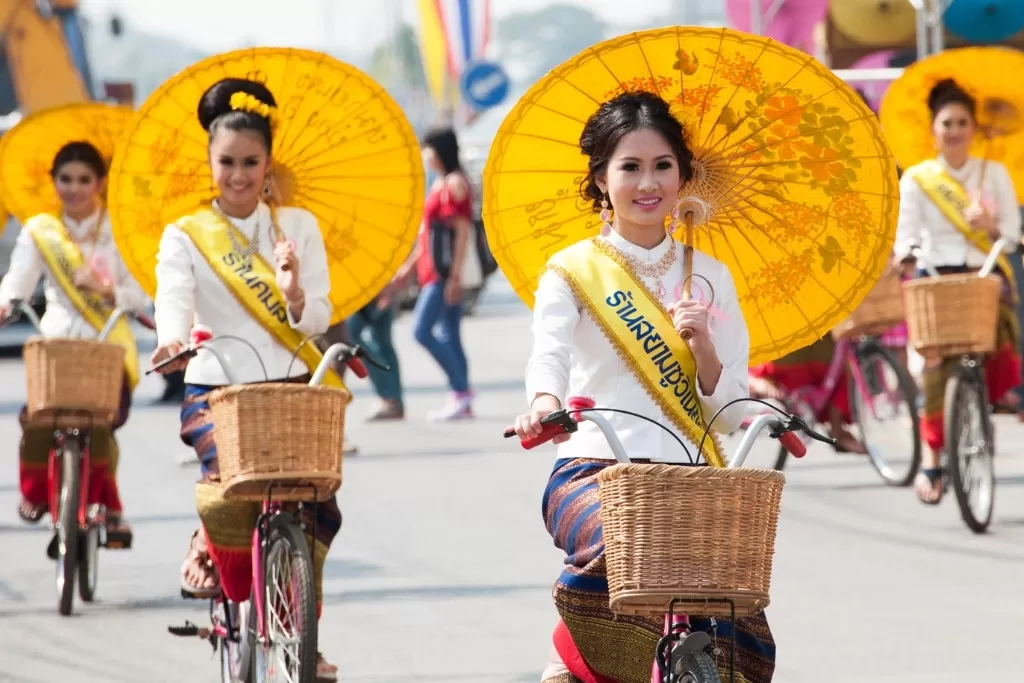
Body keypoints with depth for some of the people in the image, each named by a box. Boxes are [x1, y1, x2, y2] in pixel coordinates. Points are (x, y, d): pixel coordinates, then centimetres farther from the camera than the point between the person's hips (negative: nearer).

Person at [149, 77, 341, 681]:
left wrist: (294, 294, -22)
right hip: (215, 389, -2)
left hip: (290, 387, 2)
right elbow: (174, 303, -14)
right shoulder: (186, 237, 4)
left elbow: (318, 320, 0)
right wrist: (173, 339, -36)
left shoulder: (297, 227, 9)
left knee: (317, 505, -14)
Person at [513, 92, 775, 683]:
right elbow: (549, 355, -15)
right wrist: (544, 404, -37)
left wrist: (702, 347, -11)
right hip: (593, 469, -3)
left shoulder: (709, 278, 14)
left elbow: (729, 414, 9)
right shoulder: (574, 273, 5)